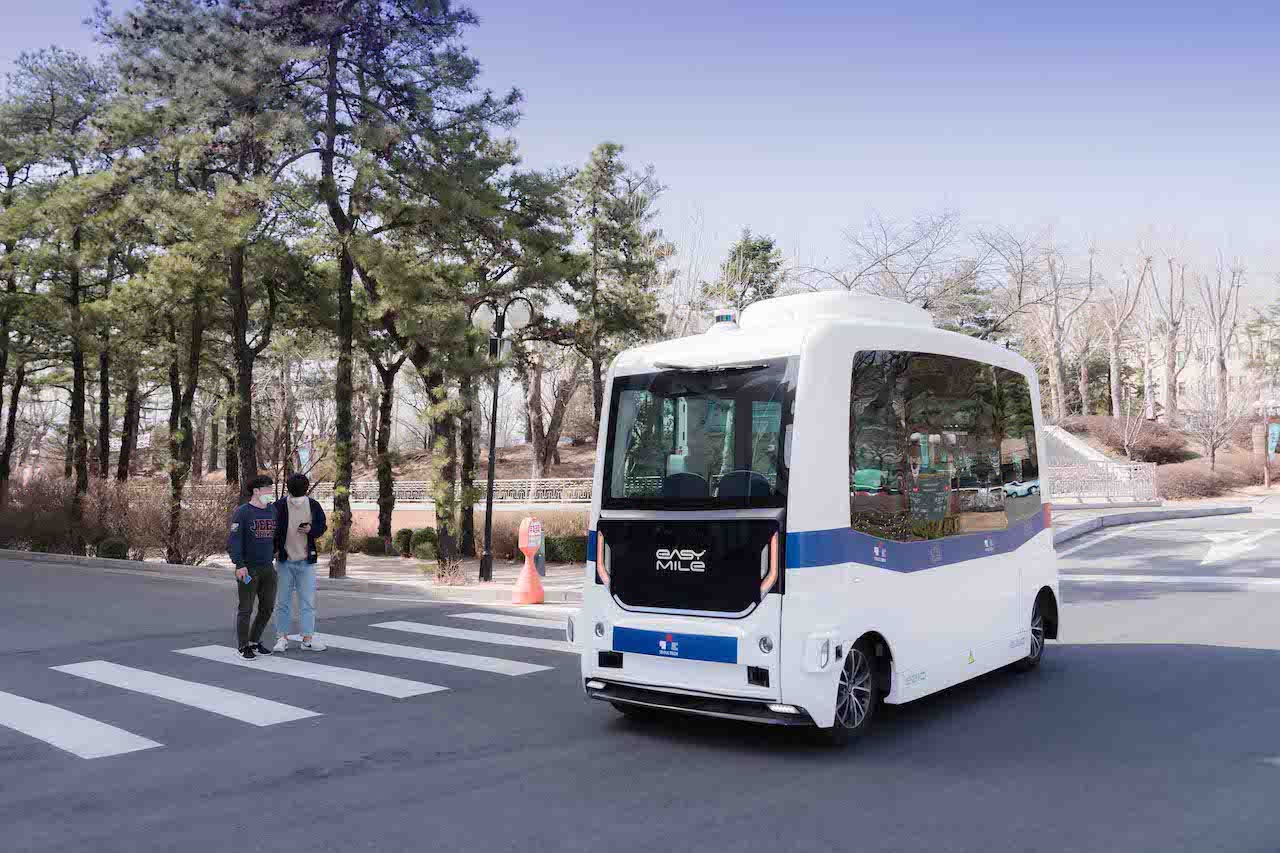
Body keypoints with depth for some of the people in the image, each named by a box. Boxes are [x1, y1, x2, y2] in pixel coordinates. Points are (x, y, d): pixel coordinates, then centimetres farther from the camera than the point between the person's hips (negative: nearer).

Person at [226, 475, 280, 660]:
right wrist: (239, 565, -21)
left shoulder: (273, 510, 10)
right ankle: (243, 646, 12)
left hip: (268, 568, 6)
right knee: (245, 610, 0)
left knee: (267, 608, 12)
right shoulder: (242, 512, -9)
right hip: (248, 569, -6)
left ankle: (254, 641, 28)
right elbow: (234, 540, -14)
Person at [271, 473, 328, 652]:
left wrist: (310, 529, -13)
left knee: (308, 601, 4)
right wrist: (274, 549, -10)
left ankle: (307, 638, 9)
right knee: (283, 601, 4)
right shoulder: (279, 506, -7)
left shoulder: (313, 505, -2)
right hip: (284, 561, -1)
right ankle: (282, 637, 13)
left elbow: (322, 526, 8)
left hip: (306, 562, 1)